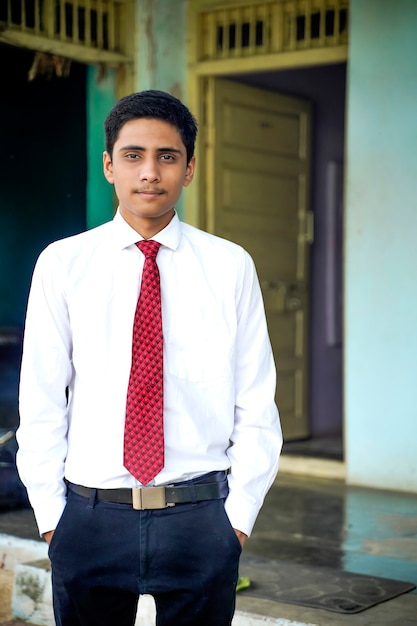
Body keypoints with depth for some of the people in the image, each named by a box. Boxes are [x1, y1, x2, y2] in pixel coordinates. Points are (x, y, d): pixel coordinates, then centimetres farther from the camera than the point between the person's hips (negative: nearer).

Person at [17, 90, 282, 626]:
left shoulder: (230, 267, 0)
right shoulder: (61, 265, 1)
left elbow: (256, 403, 1)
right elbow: (40, 402, 2)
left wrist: (239, 513, -3)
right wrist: (50, 514, 0)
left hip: (199, 519, 0)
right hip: (90, 517, 1)